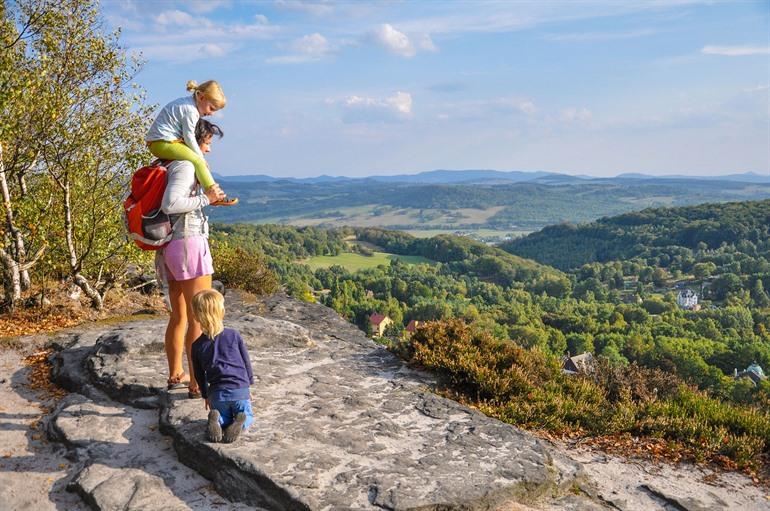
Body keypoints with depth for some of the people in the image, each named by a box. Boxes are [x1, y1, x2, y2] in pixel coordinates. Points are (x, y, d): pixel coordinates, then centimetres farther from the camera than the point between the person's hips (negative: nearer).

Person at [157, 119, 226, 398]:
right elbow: (170, 204, -24)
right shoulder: (185, 165, -12)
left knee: (179, 316, 19)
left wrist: (207, 200, 17)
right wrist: (205, 199, -15)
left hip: (170, 248, 10)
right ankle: (198, 384, -1)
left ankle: (176, 375, 30)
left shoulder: (169, 165, 16)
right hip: (189, 242, -10)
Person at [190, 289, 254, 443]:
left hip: (217, 393, 1)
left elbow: (199, 375, 10)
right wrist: (248, 384, 18)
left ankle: (216, 419, -10)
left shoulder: (197, 345, 1)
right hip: (240, 389, -1)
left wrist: (206, 395, 25)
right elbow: (246, 362, 5)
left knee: (225, 418, 25)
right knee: (248, 416, 21)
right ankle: (240, 421, -14)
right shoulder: (233, 335, -3)